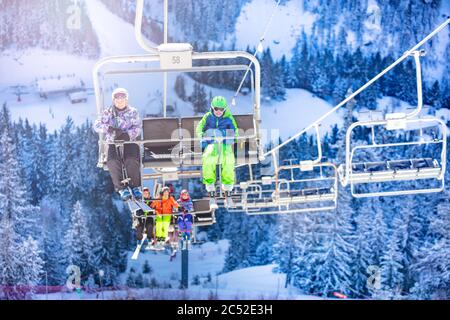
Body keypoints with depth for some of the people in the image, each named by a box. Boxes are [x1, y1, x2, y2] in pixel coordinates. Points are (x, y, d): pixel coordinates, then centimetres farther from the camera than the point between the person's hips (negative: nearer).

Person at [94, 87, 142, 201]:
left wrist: (128, 134, -21)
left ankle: (135, 187, -20)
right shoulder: (107, 113, 11)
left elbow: (137, 128, -1)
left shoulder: (133, 112, 11)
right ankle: (121, 188, -24)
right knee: (113, 161, -30)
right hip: (113, 143, 1)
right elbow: (97, 125, -1)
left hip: (130, 142, 0)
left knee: (132, 161, -31)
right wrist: (109, 129, -19)